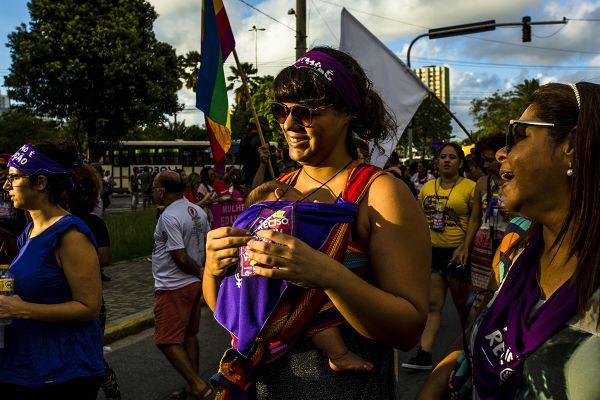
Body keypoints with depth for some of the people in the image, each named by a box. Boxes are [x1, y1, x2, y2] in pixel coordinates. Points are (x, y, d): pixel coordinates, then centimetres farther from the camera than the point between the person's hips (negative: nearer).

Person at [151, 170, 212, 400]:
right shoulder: (198, 211, 7)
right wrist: (202, 271, 13)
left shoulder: (169, 218, -20)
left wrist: (199, 272, -7)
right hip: (194, 284, 9)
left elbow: (181, 258, -21)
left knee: (167, 341, -2)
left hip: (172, 288, -9)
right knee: (189, 336, 17)